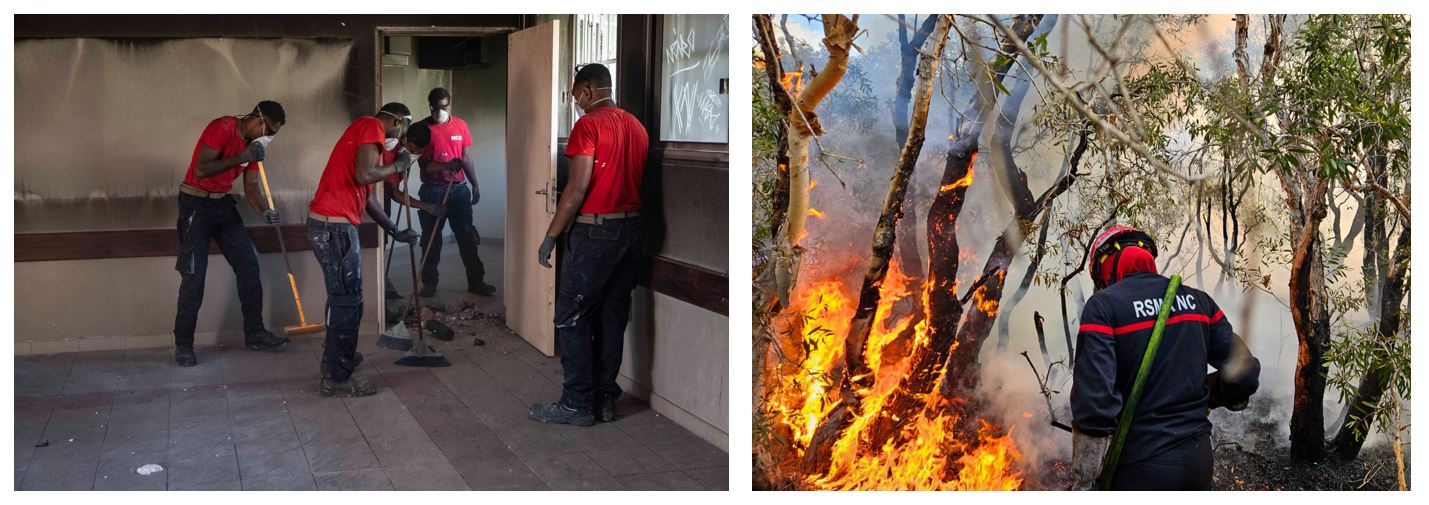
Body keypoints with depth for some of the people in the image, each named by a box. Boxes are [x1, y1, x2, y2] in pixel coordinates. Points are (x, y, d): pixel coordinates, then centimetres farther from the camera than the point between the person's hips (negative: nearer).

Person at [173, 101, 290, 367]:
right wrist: (241, 158, -29)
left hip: (224, 205, 8)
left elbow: (251, 187, 4)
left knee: (249, 265, 4)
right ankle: (183, 345, 1)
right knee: (194, 276, -8)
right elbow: (201, 169, -27)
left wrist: (265, 212, -14)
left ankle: (254, 333, 14)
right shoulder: (222, 128, -19)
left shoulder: (253, 143, 5)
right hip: (196, 205, -8)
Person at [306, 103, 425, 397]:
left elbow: (367, 196, 27)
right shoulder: (372, 127, -7)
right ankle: (337, 379, 3)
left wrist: (395, 232, 31)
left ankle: (335, 360, 35)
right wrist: (398, 165, -4)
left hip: (327, 223, 10)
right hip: (335, 226, -10)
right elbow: (364, 176, -21)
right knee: (348, 300, -3)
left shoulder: (363, 131, 23)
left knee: (342, 296, 22)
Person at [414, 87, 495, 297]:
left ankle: (475, 281, 10)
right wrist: (445, 166, -30)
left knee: (467, 236, 4)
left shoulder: (460, 125, 6)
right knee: (431, 239, 3)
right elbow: (423, 163, -12)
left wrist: (475, 185, 11)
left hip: (458, 188, 3)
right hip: (432, 190, -3)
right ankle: (429, 283, 13)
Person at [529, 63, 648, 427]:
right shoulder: (637, 126, 11)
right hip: (631, 229, 8)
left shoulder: (588, 125, -11)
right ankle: (606, 399, 16)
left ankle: (578, 404, 3)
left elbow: (578, 187, -17)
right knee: (613, 317, 11)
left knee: (572, 318, 0)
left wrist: (550, 237, -12)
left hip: (594, 232, -8)